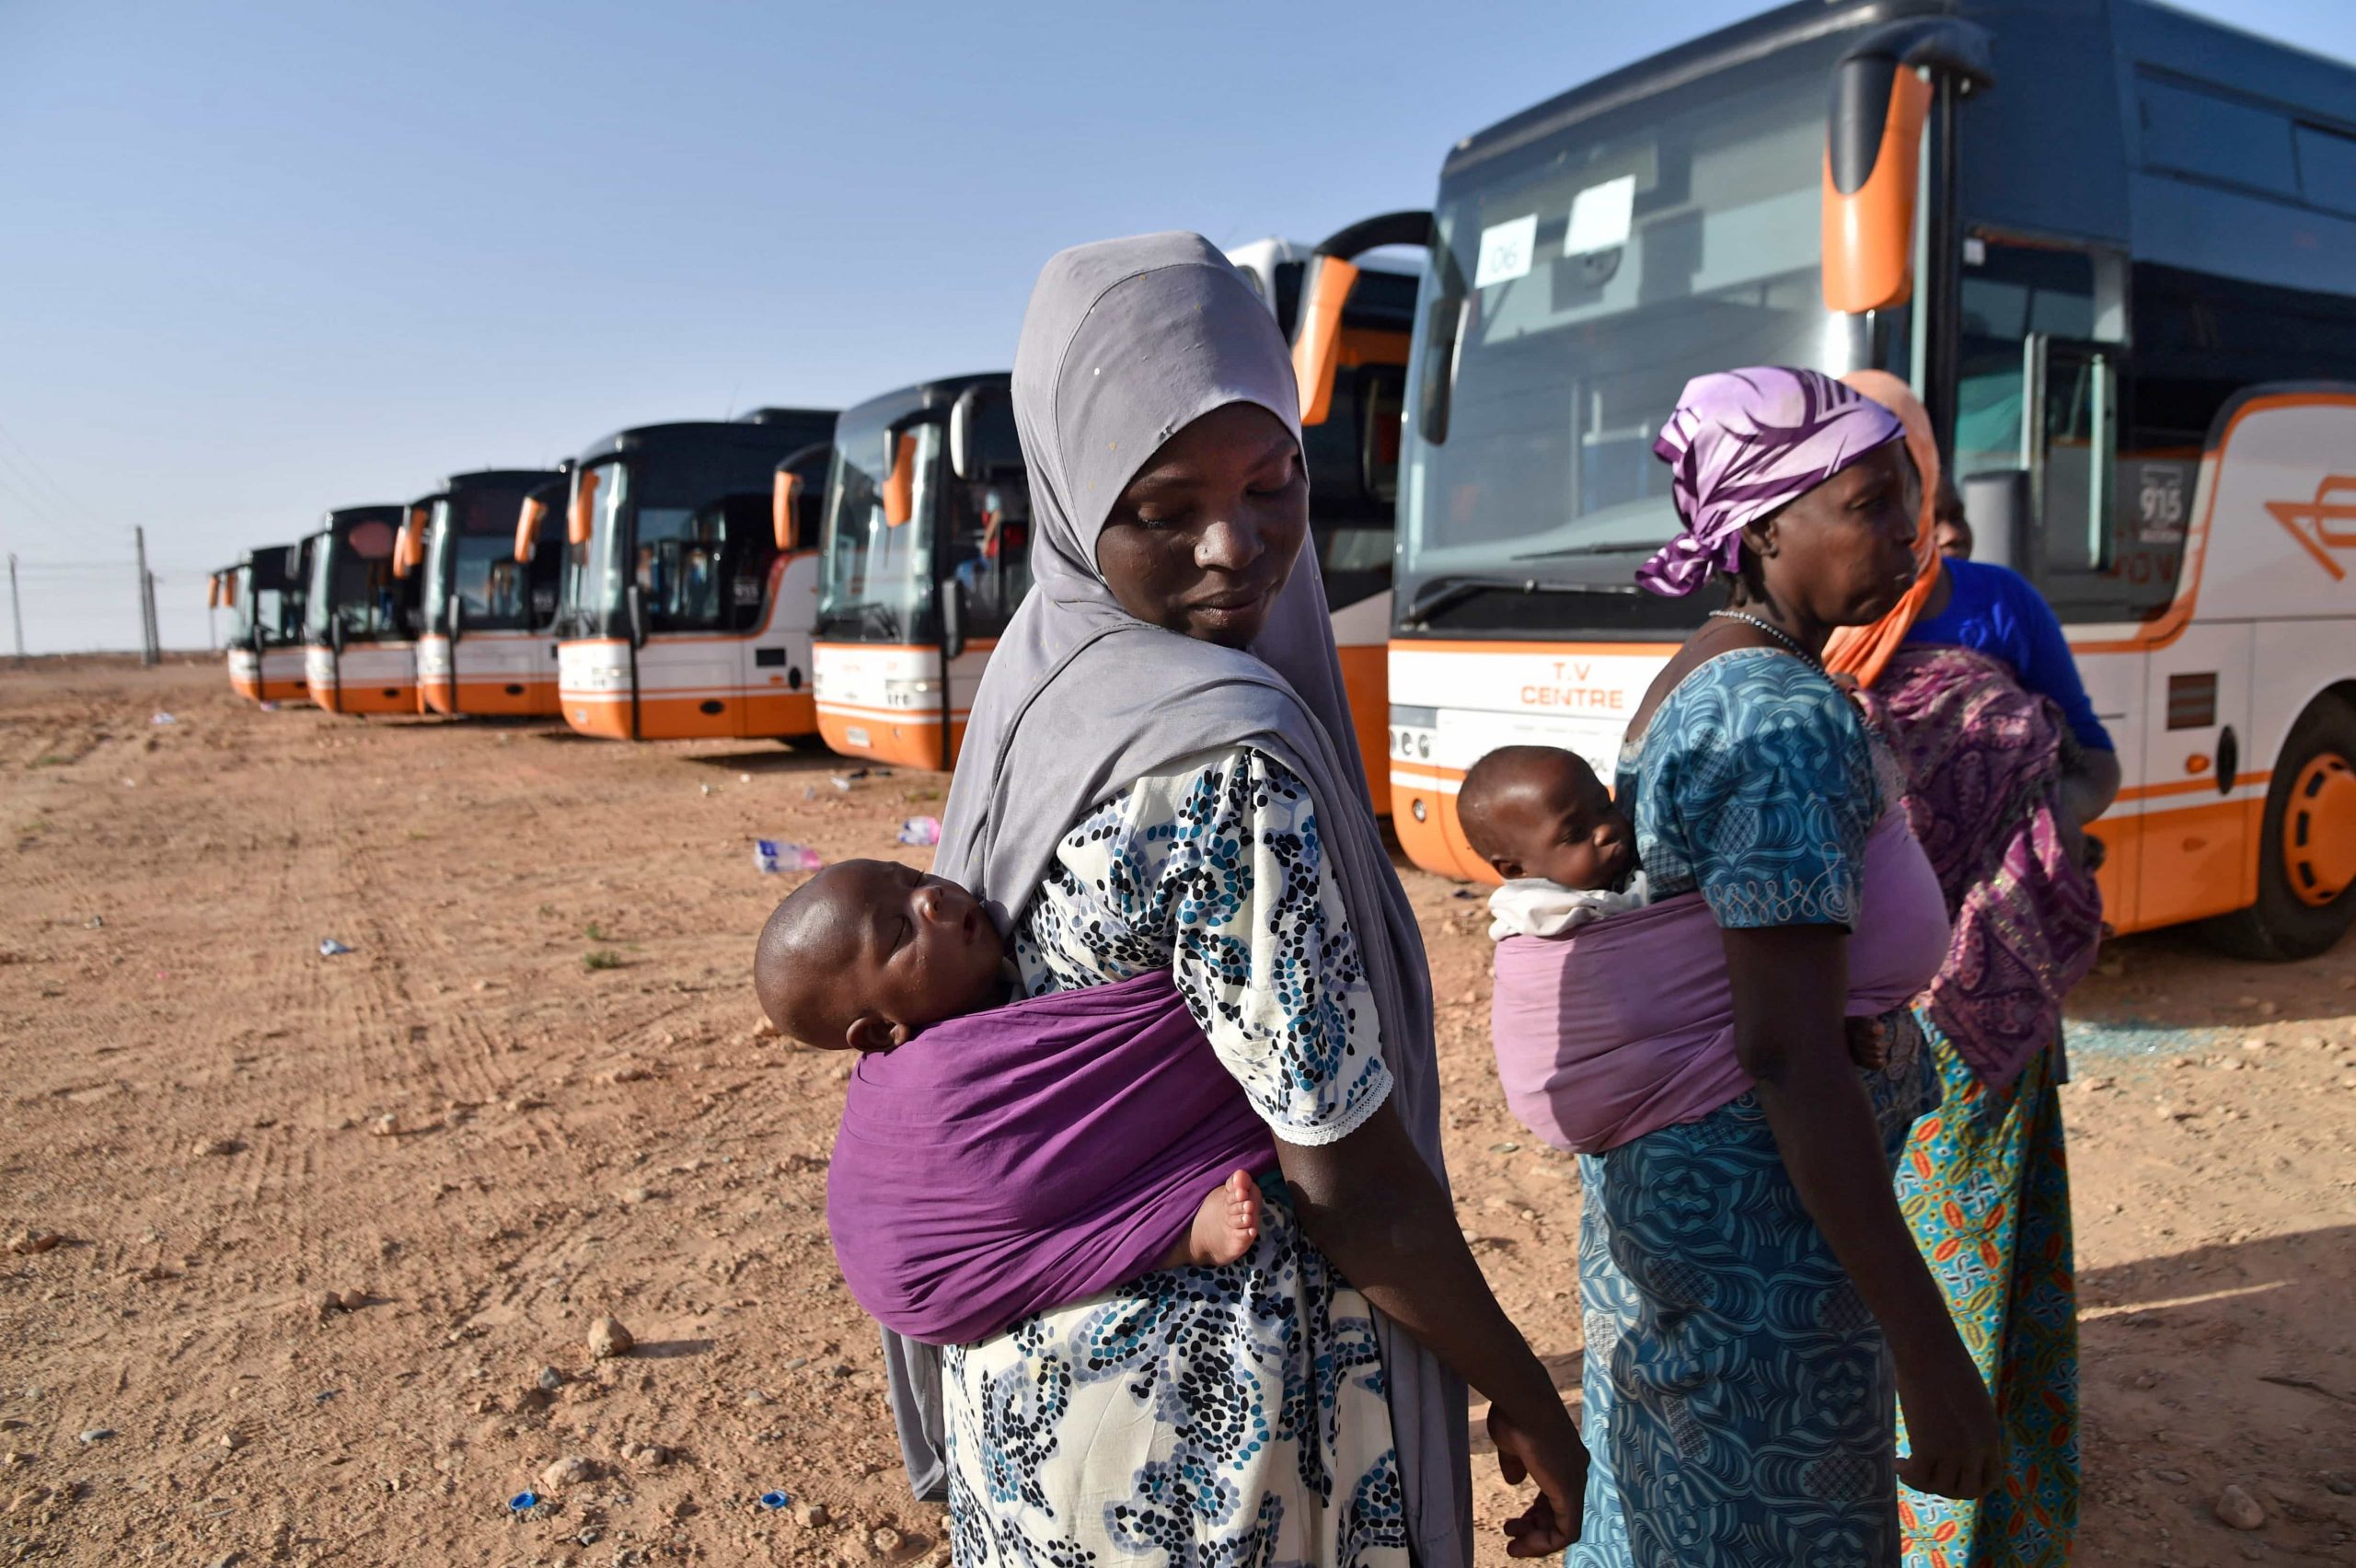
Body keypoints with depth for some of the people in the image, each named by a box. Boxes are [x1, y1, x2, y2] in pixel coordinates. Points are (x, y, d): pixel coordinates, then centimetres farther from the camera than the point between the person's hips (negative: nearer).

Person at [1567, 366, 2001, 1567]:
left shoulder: (1697, 682, 8)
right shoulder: (1789, 716, -22)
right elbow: (1787, 1052, -26)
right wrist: (1929, 1352, -23)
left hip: (1665, 1185, 9)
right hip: (1756, 1216, -9)